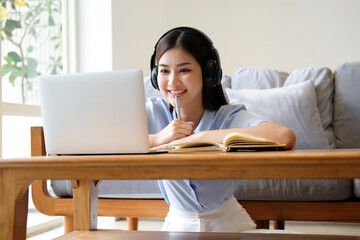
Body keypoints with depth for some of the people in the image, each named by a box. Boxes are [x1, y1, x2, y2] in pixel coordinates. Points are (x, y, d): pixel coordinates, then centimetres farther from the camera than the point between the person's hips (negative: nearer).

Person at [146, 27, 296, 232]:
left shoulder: (229, 117, -18)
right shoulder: (153, 112, -10)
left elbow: (286, 137, -39)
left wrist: (199, 137, -36)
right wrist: (157, 138, -31)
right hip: (178, 222, 1)